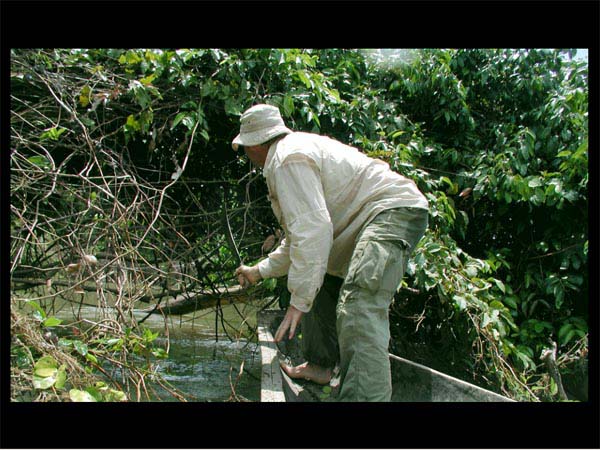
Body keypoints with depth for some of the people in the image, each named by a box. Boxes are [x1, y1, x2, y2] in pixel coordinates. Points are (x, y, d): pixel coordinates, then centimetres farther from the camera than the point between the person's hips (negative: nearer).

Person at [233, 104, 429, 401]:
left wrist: (299, 300, -23)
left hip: (393, 210, -11)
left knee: (359, 307, -29)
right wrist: (259, 271, 36)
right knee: (321, 283, 23)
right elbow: (300, 235, 29)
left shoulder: (287, 159, -13)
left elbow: (313, 229, -26)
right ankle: (320, 365, 32)